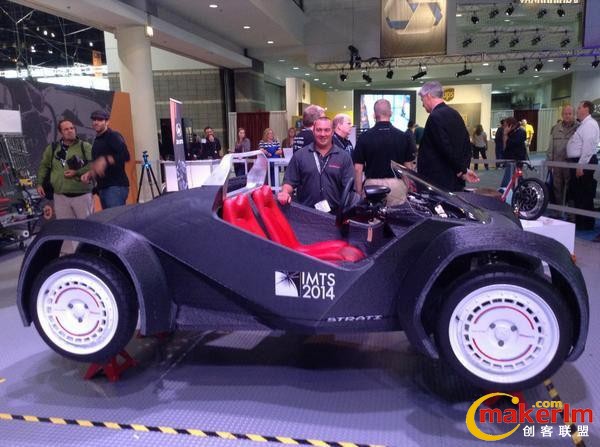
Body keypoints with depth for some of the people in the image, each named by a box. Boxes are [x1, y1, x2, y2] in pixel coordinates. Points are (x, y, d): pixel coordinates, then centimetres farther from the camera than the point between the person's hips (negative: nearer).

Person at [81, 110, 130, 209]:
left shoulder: (113, 136, -5)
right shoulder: (97, 140, 21)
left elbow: (125, 155, -21)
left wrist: (105, 160, -32)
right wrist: (89, 174, 11)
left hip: (116, 187, -9)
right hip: (102, 188, 9)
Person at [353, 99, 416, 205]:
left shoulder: (365, 136, -3)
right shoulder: (404, 136, 0)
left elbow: (358, 168, -4)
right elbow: (409, 166, 2)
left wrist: (358, 191, 4)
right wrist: (408, 189, 13)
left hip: (372, 184, 0)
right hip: (396, 185, 1)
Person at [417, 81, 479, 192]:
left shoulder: (435, 117, -15)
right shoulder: (455, 114, 12)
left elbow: (447, 149, -20)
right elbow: (467, 144, 13)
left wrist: (461, 171, -9)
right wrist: (464, 168, 9)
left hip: (438, 182, -9)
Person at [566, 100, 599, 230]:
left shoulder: (589, 124, -13)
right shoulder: (583, 124, 18)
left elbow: (588, 147, -21)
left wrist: (581, 166, -23)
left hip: (583, 163, -10)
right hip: (578, 162, 10)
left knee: (584, 194, -4)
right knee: (577, 192, 15)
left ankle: (586, 224, 3)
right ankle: (580, 221, 24)